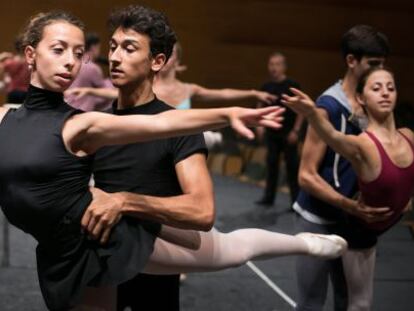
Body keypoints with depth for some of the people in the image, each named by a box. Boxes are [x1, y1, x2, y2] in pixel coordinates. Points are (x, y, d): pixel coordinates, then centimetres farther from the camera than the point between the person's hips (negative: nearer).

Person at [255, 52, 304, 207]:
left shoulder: (292, 85, -7)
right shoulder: (266, 87, 6)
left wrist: (295, 130, -12)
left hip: (288, 134, -4)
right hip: (271, 133, 4)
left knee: (292, 165, -2)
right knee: (271, 164, 9)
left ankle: (296, 199, 4)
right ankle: (269, 197, 17)